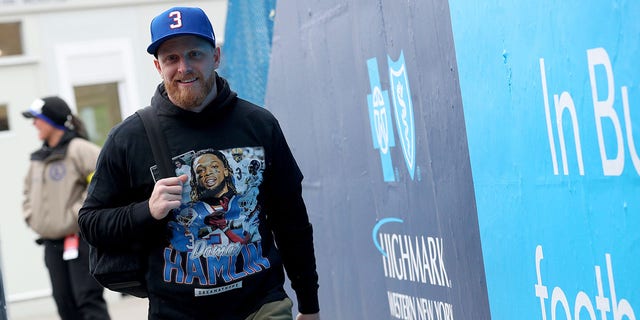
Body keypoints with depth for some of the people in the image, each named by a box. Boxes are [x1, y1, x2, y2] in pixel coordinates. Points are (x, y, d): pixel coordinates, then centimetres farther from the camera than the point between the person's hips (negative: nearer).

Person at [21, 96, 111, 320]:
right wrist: (31, 217, 12)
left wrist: (78, 214, -18)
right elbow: (29, 191, 29)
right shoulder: (39, 158, 13)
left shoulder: (78, 149, -11)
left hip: (80, 240, -8)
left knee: (89, 300, -9)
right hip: (52, 243, 8)